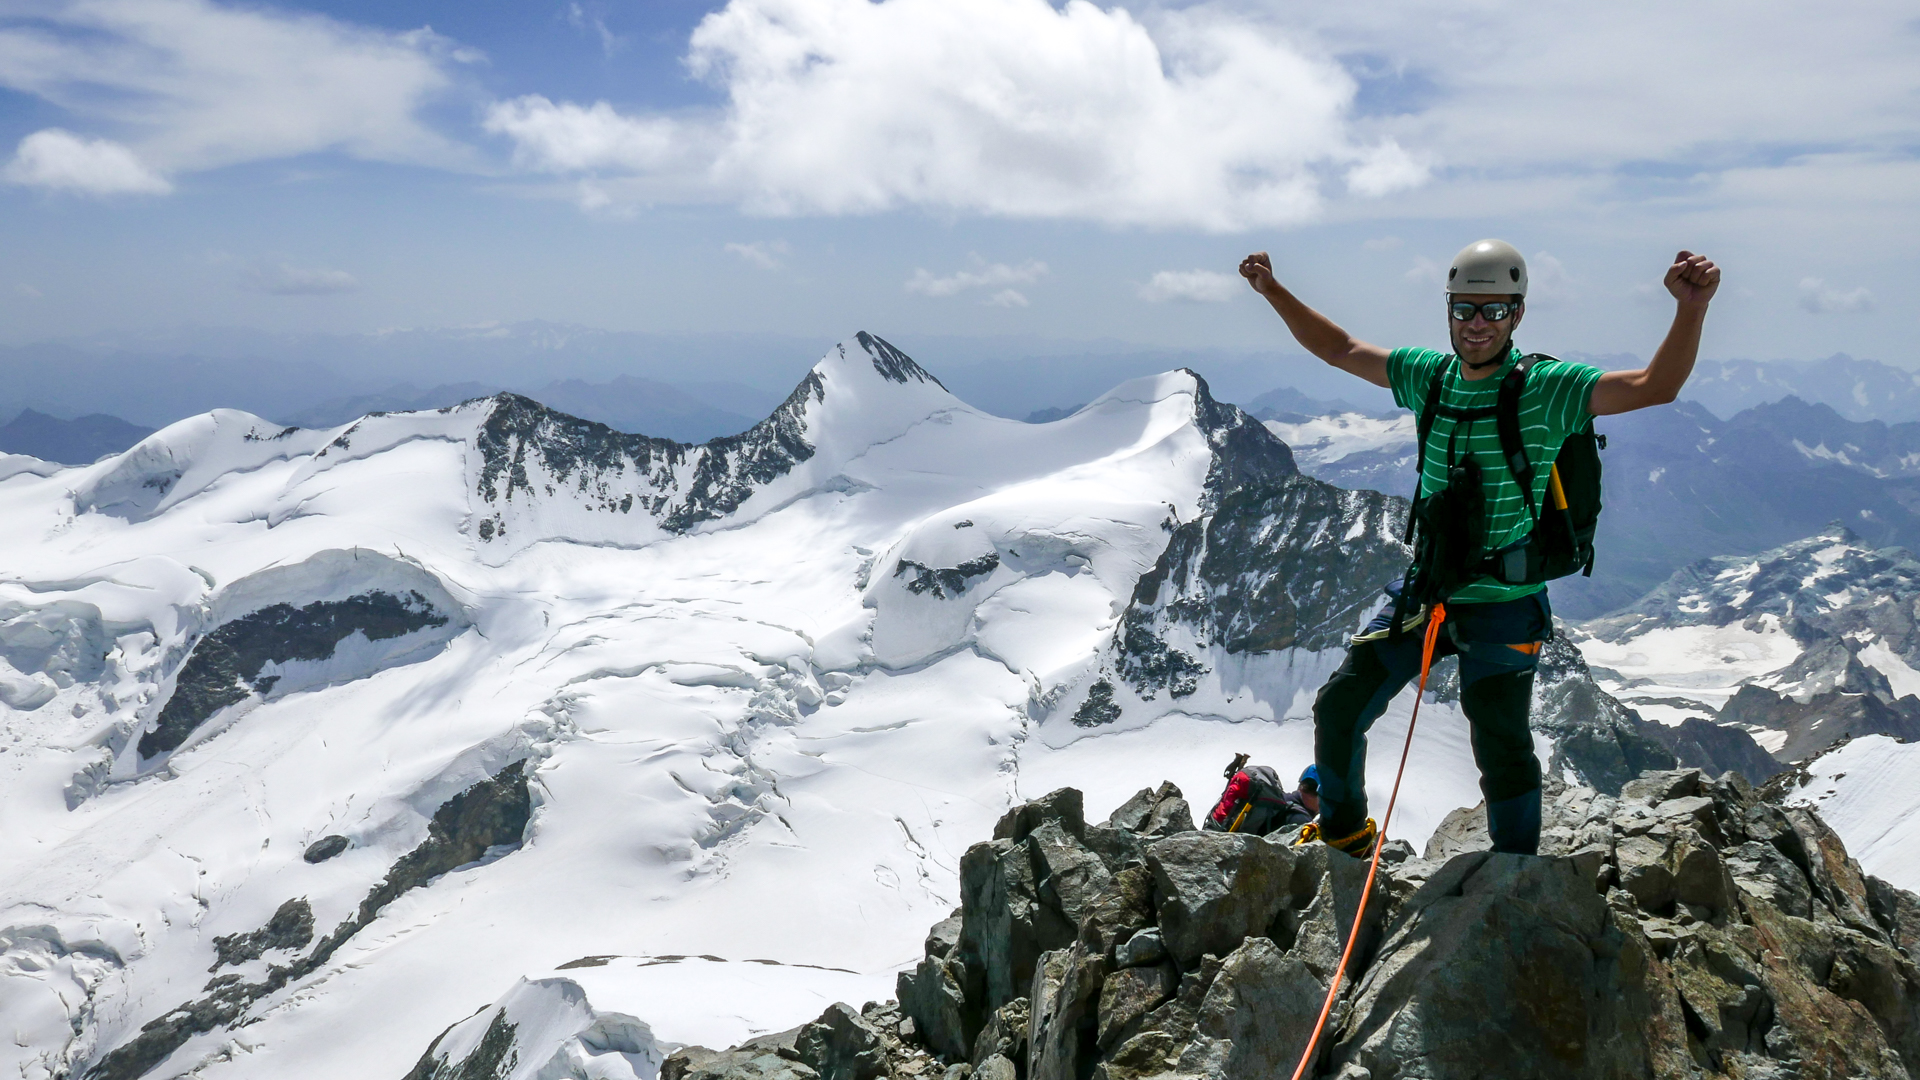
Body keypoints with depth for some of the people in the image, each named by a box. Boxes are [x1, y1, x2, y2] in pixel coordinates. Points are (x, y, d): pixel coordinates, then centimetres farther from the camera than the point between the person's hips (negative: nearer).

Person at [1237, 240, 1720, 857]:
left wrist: (1691, 308, -41)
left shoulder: (1546, 389, -13)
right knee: (1338, 709, 9)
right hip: (1423, 591, 5)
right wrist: (1273, 291, 7)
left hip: (1502, 605, -5)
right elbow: (1338, 349, 13)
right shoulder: (1429, 377, 2)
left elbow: (1655, 387, -25)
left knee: (1502, 749, 0)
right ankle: (1342, 833, 34)